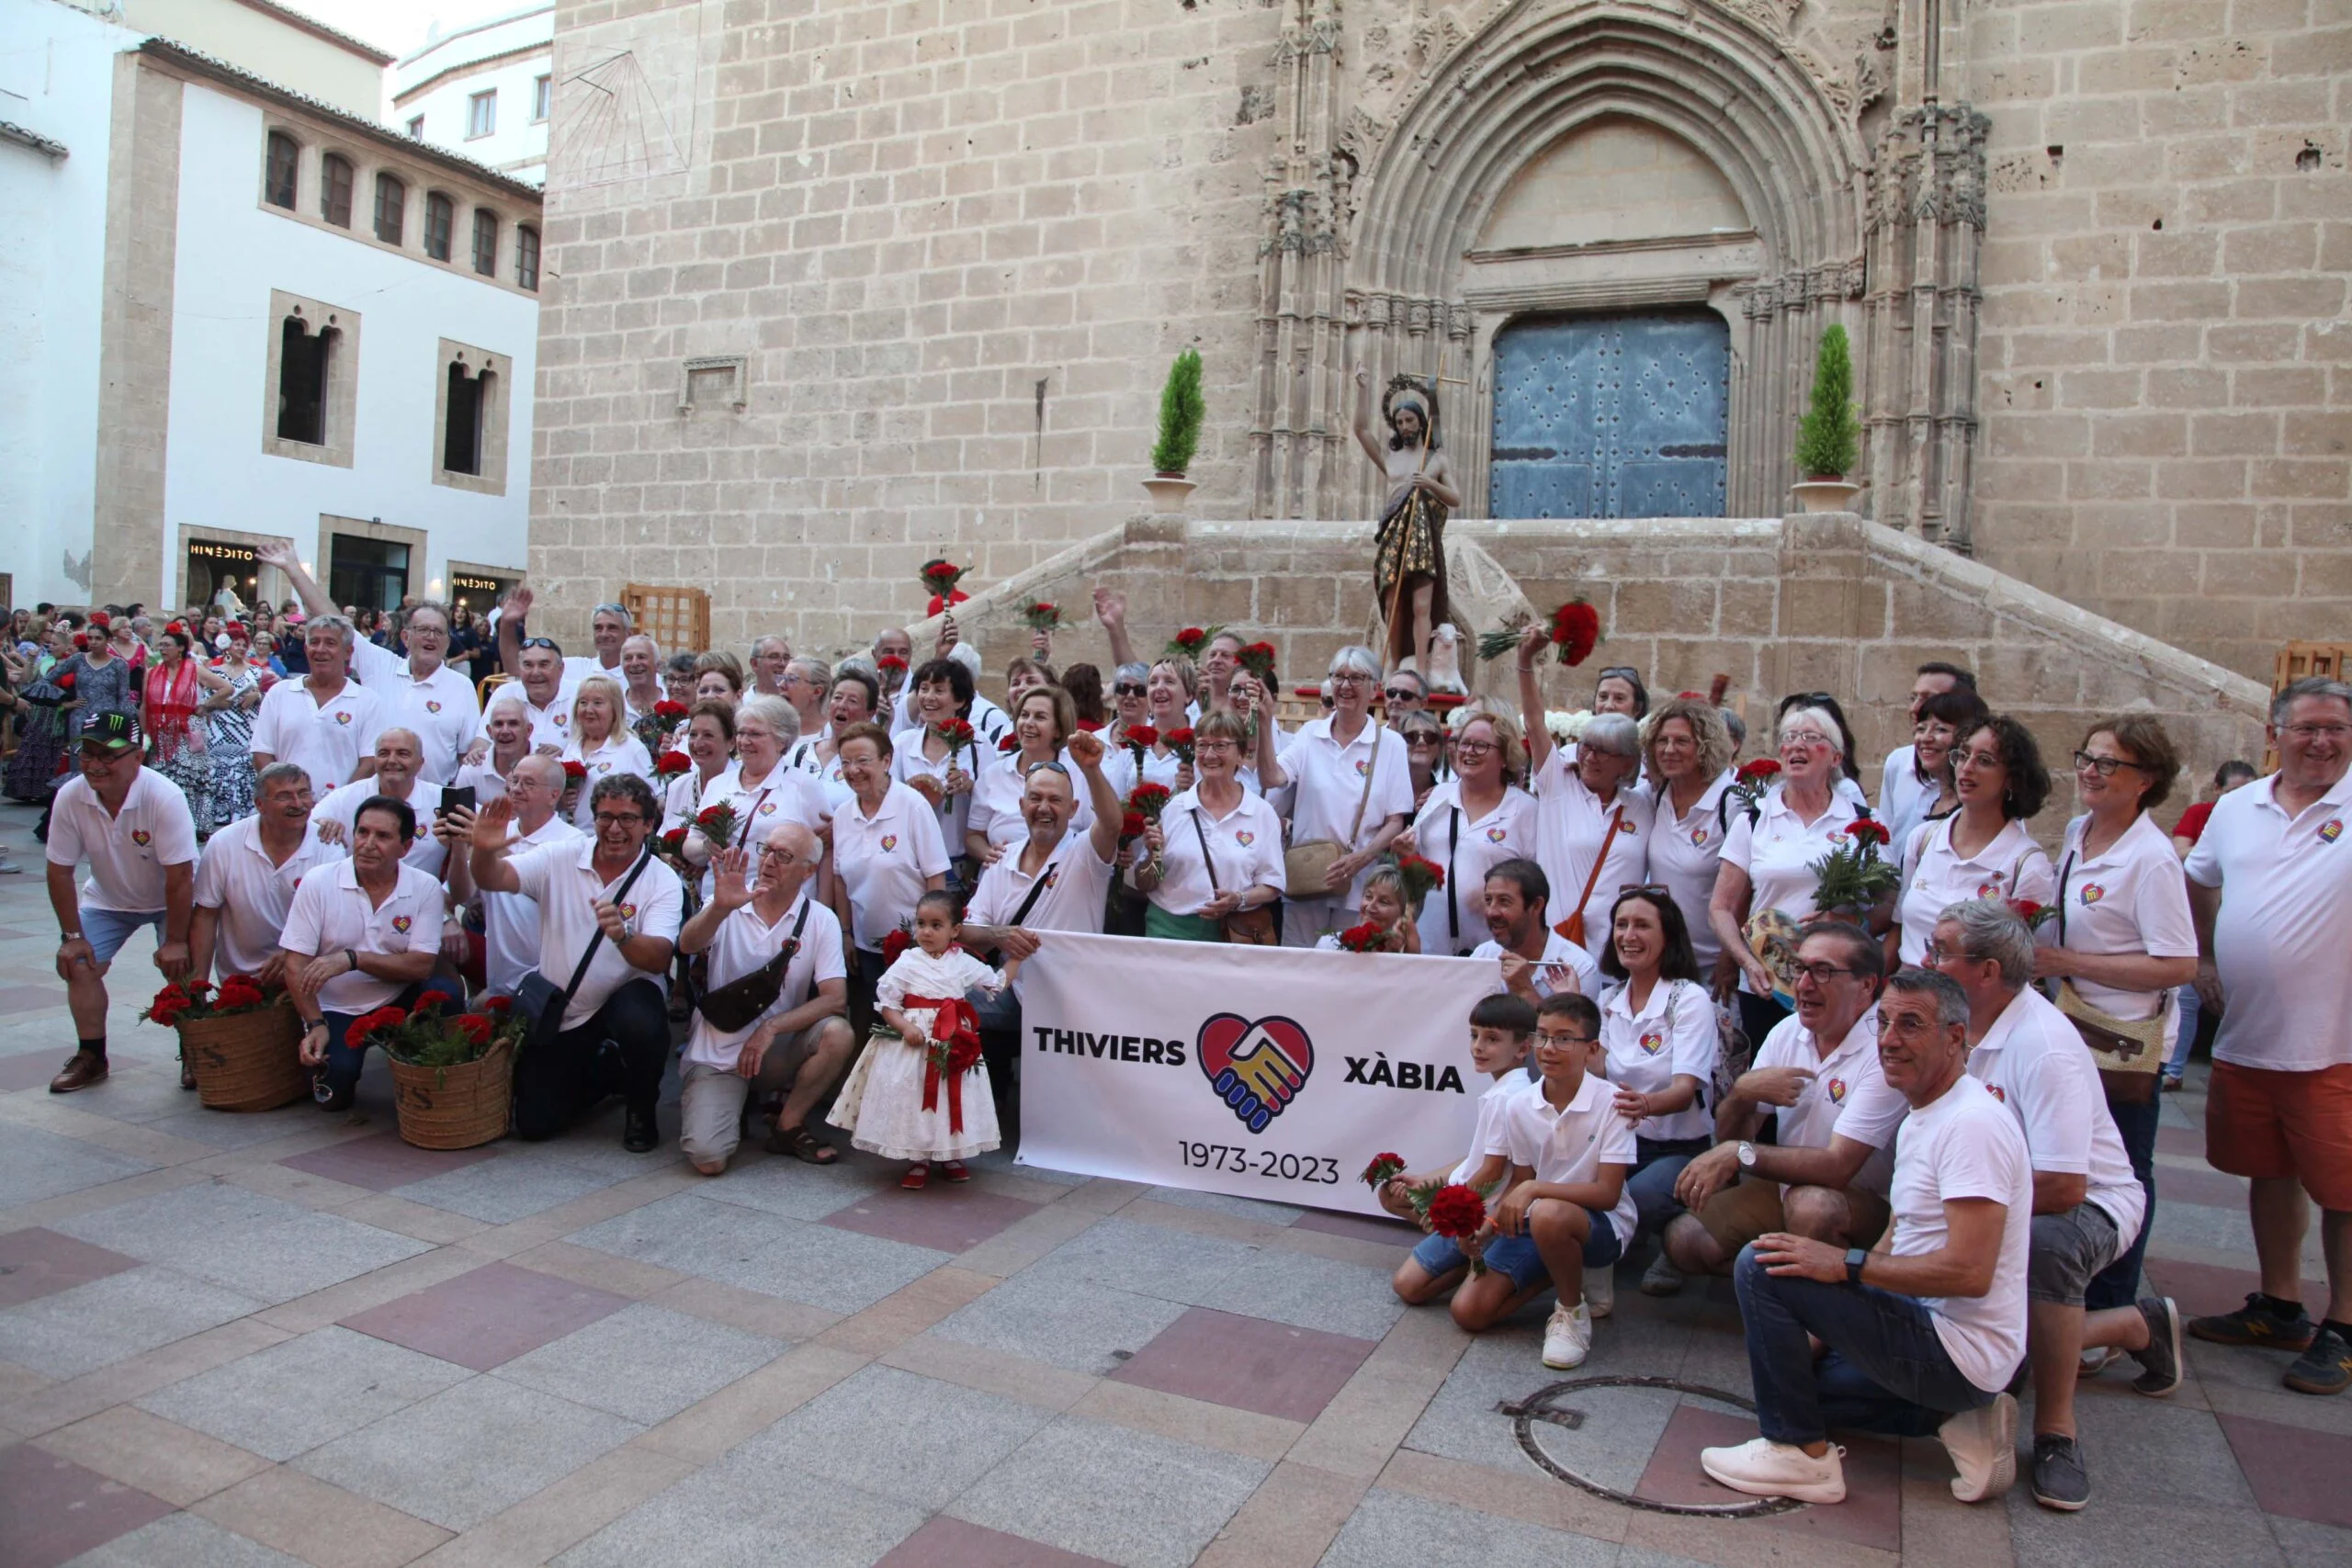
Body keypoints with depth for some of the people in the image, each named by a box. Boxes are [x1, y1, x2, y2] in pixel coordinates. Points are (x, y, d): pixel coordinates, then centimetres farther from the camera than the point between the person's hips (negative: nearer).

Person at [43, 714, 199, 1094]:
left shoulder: (164, 798, -33)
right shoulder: (70, 798, -21)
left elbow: (179, 877, -29)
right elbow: (60, 871, -11)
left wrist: (175, 941, -24)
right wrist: (72, 935, -10)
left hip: (171, 900, -4)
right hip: (108, 898, 4)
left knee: (181, 969, -16)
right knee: (79, 965, -7)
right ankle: (91, 1056, 12)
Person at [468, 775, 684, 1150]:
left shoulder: (663, 881, -11)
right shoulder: (559, 859, -4)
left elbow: (658, 959, -23)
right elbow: (492, 879, -18)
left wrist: (621, 935, -45)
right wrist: (484, 851, -41)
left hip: (625, 997, -2)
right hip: (559, 1012, 3)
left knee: (641, 1020, -38)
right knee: (535, 1123, -2)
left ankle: (641, 1106, -5)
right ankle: (603, 1073, 31)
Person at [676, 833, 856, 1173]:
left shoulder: (821, 920, -5)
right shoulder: (730, 905, -6)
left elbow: (836, 998, -13)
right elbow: (687, 944, -26)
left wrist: (772, 1027, -23)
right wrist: (720, 908, -46)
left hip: (777, 1052, 2)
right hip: (717, 1054, -1)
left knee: (838, 1033, -28)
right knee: (709, 1158, -20)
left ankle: (789, 1126, -5)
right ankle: (733, 1103, 15)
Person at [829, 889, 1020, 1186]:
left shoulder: (964, 963, 5)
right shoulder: (907, 963, -4)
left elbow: (998, 983, 17)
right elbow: (886, 1003, -5)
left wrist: (1016, 957, 17)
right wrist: (905, 1027, -19)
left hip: (955, 1045, 3)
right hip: (914, 1042, -2)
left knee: (952, 1098, 8)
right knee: (914, 1098, 0)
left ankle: (950, 1156, 25)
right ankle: (919, 1161, 14)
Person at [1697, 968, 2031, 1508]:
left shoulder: (1971, 1124, -21)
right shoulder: (1921, 1119, 12)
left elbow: (1968, 1271, -28)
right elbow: (1903, 1246, 17)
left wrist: (1846, 1264, -22)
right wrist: (1825, 1325, 11)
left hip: (1962, 1354, -11)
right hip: (1935, 1328, 11)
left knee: (1761, 1267, -17)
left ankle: (1802, 1454, -7)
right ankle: (1955, 1416, 12)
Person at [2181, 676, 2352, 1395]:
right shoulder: (2236, 807, 9)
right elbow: (2197, 881, 23)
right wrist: (2204, 956, 17)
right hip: (2246, 1036, 5)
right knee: (2269, 1174, 17)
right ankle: (2280, 1308, 33)